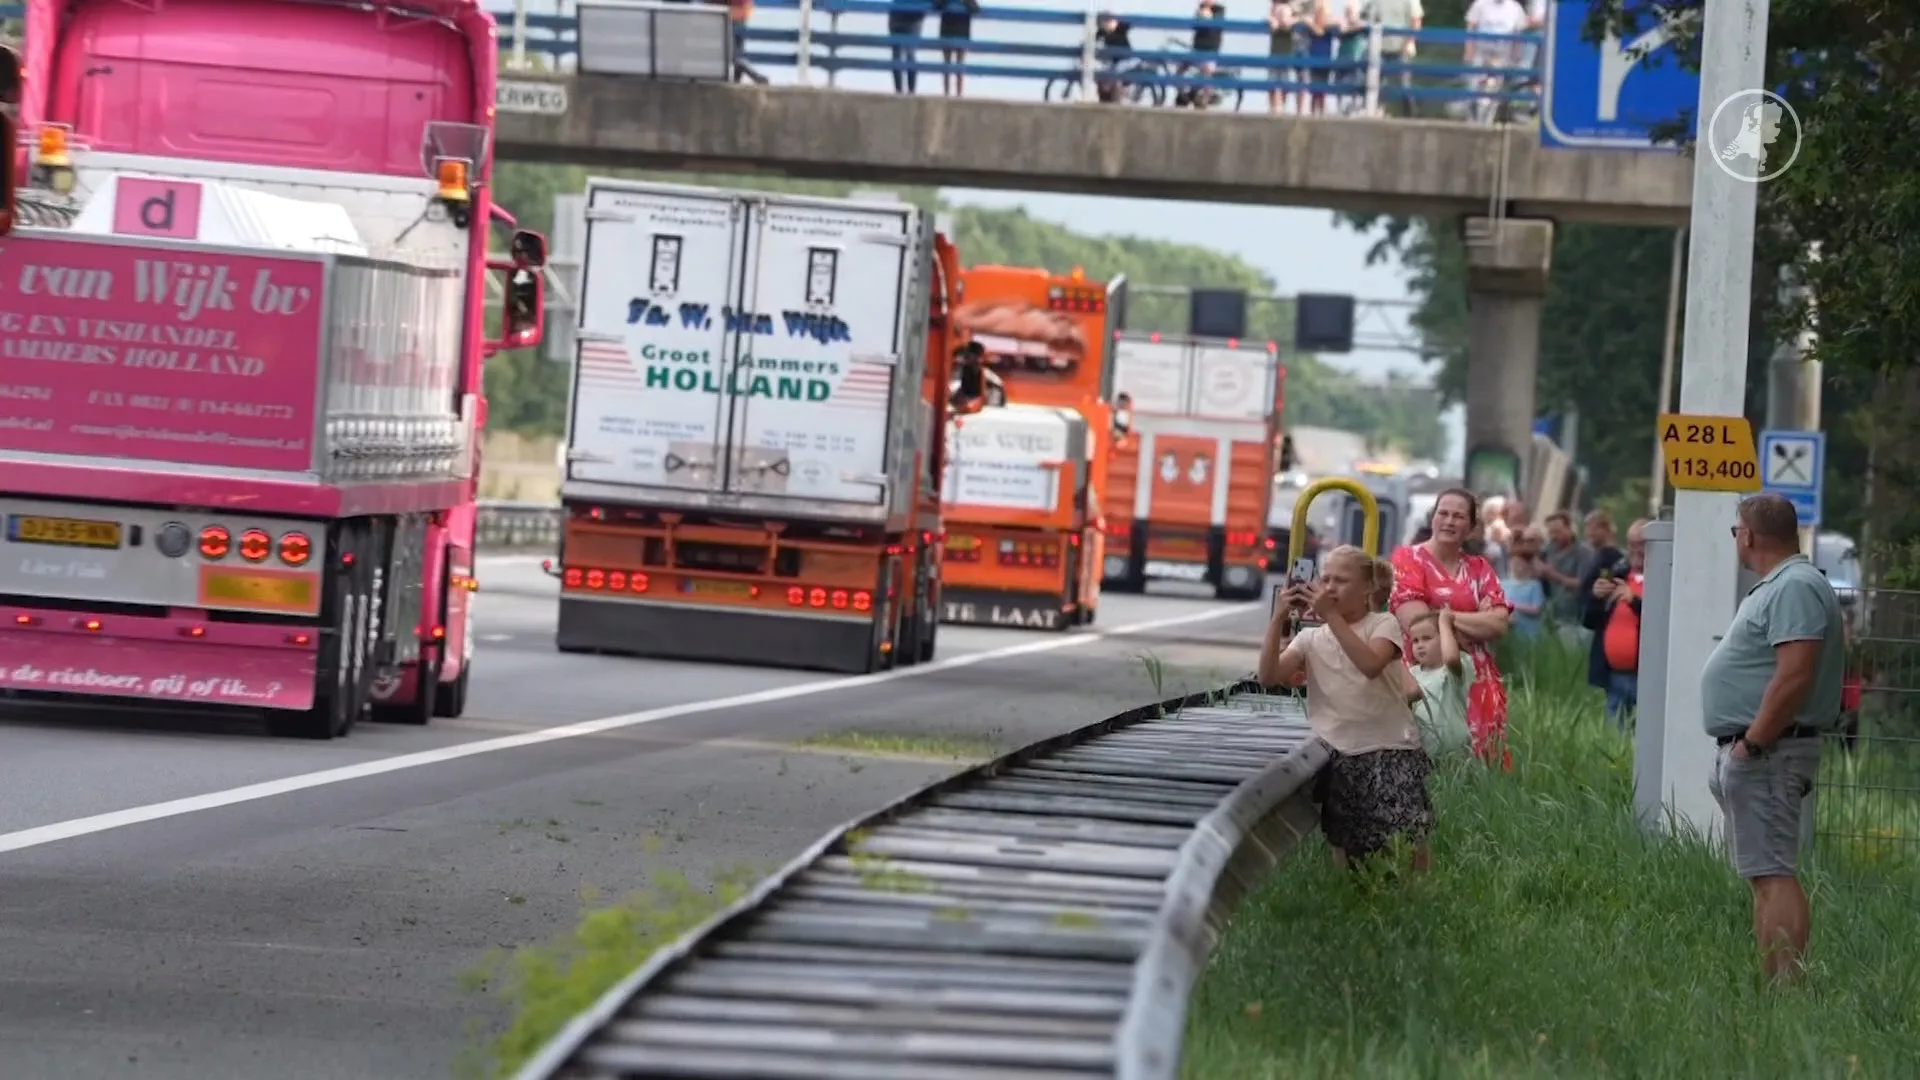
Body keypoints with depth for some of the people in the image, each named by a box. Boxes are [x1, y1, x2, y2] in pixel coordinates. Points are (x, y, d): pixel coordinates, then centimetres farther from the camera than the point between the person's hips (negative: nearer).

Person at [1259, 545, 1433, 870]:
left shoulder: (1383, 624, 1)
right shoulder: (1310, 638, 10)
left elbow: (1371, 664, -22)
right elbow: (1269, 677, -4)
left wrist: (1331, 615, -23)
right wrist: (1278, 619, -13)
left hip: (1390, 750, -4)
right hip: (1338, 756, 4)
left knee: (1406, 848, -12)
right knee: (1345, 850, 6)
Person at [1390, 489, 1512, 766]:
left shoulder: (1479, 568, 17)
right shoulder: (1408, 559, 2)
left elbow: (1500, 625, 3)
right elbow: (1414, 622, -11)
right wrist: (1477, 623, -1)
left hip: (1477, 682, 5)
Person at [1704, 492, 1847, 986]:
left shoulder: (1795, 588, -15)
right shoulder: (1777, 586, 19)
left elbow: (1795, 676, -24)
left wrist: (1752, 743, -22)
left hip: (1766, 752, -11)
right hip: (1748, 748, 11)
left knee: (1773, 875, -15)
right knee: (1765, 875, 10)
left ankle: (1785, 986, -19)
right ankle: (1774, 982, 11)